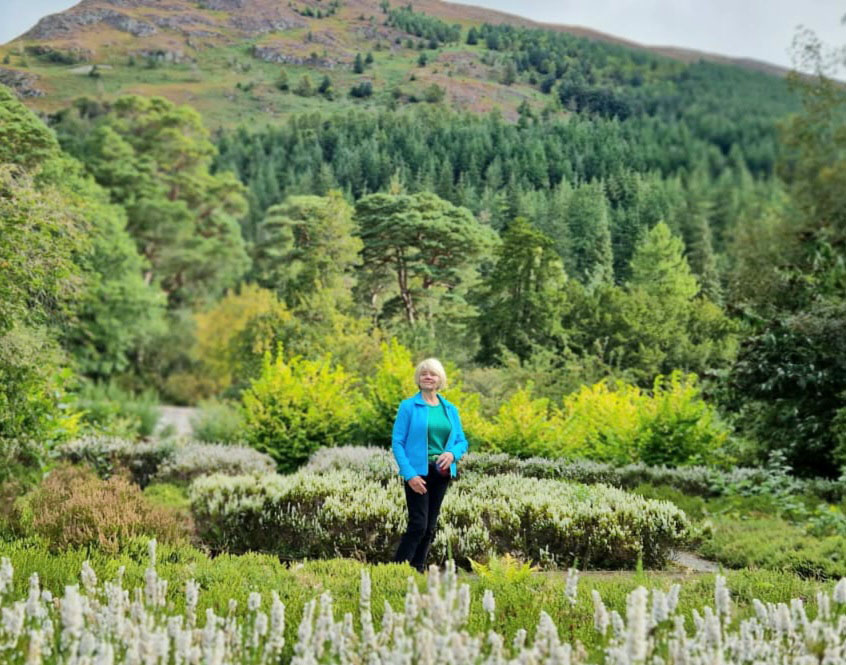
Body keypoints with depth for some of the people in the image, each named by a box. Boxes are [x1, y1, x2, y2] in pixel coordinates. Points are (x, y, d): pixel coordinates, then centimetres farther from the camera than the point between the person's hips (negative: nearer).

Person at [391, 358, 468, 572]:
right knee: (418, 524, -12)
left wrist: (452, 453, -10)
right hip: (418, 472, -5)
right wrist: (409, 474, -16)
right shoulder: (408, 406, -3)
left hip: (441, 472, 5)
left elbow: (461, 441, 14)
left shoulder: (450, 409, 11)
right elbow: (397, 442, -6)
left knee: (430, 527, 8)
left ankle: (418, 570, 17)